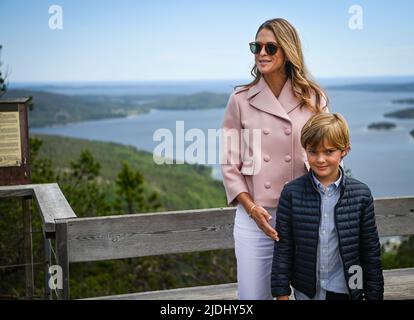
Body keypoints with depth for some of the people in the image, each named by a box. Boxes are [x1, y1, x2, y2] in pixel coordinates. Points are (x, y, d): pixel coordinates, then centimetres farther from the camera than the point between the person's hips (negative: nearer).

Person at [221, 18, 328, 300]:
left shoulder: (314, 99, 1)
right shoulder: (241, 99, -1)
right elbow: (229, 163, 1)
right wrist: (252, 208, -10)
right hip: (255, 216, 0)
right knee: (253, 295, 6)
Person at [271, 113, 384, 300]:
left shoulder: (361, 194, -6)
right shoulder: (291, 193, -7)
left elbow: (371, 251, -1)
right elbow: (283, 248, -4)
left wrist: (374, 294, 1)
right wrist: (282, 293, -4)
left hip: (347, 291, 0)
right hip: (305, 291, 0)